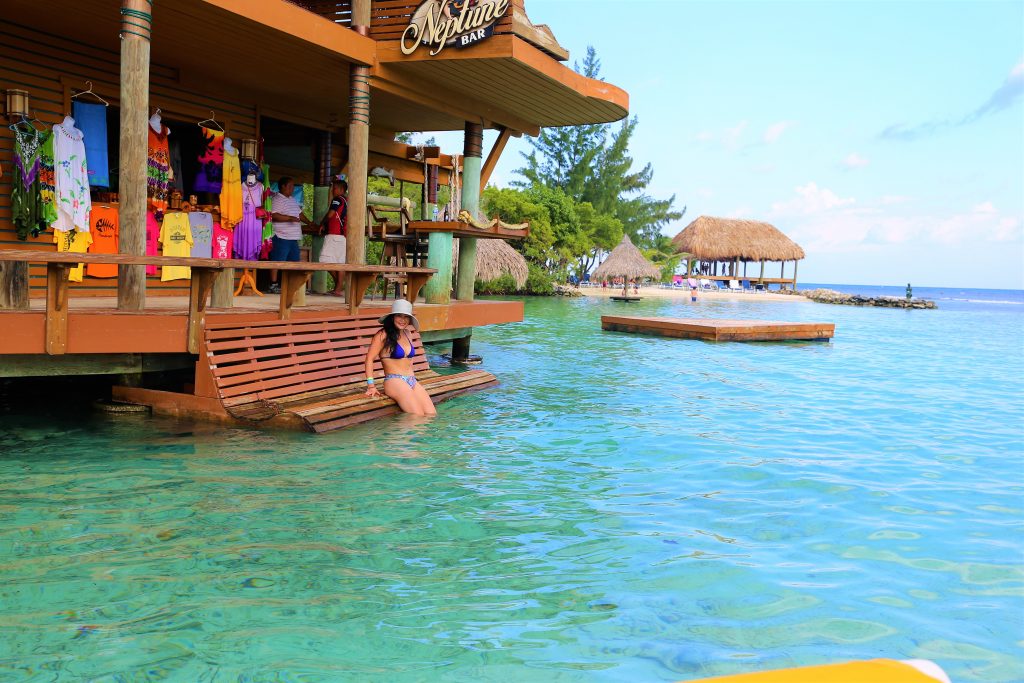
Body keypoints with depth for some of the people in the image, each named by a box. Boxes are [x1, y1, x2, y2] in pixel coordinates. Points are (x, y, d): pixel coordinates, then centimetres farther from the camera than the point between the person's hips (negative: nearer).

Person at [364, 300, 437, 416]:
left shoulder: (406, 333, 17)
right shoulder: (383, 335, -5)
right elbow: (369, 359, -7)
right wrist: (371, 386, -12)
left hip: (412, 381, 7)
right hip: (394, 381, -7)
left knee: (432, 415, -13)